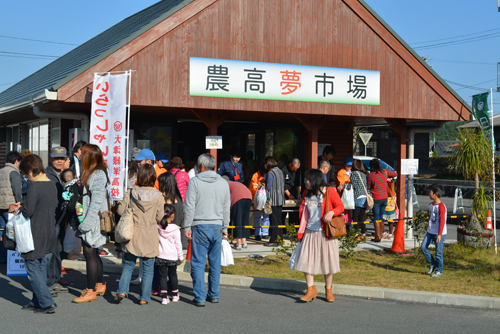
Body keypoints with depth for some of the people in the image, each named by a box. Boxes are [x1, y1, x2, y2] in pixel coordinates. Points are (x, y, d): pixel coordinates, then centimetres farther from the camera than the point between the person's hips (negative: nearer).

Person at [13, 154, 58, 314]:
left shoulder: (35, 186, -18)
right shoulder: (52, 185, 7)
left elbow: (29, 212, -21)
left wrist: (20, 208, 2)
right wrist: (25, 206, 14)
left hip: (36, 234, -8)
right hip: (49, 233, 8)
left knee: (32, 268, 0)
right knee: (41, 268, 16)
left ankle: (47, 303, -4)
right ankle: (37, 302, 23)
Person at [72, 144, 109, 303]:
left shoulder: (98, 175, -17)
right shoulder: (90, 174, 14)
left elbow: (96, 202, -21)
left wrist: (86, 223, -22)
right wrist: (83, 222, 19)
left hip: (94, 222, -10)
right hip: (89, 222, 10)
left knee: (90, 254, -6)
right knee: (93, 254, 16)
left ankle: (91, 291, 0)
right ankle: (100, 285, 27)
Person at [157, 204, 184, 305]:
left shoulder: (157, 227, -5)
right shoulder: (175, 229, -10)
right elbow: (178, 244, -4)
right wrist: (181, 256, 7)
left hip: (160, 256, 1)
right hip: (172, 257, -1)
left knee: (163, 275, 5)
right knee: (173, 275, 14)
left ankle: (164, 297, -3)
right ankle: (175, 295, 26)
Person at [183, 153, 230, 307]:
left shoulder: (195, 181, -4)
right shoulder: (223, 183, 9)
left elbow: (189, 207, -7)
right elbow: (226, 209, 13)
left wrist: (187, 227, -2)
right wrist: (224, 228, 21)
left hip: (200, 226, -4)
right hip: (217, 226, 4)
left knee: (198, 263, -1)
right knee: (215, 262, 11)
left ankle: (200, 297, -3)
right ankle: (214, 295, 16)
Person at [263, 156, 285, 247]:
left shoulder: (270, 173, -13)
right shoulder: (280, 171, 11)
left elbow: (268, 187, -14)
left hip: (273, 200, -8)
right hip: (280, 200, 8)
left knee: (274, 221, -4)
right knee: (278, 220, 13)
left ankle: (274, 241, -2)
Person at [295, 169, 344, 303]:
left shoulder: (329, 191, -5)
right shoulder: (307, 194, 11)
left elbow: (341, 207, -4)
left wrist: (331, 212, -25)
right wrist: (301, 231, 15)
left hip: (325, 232, -4)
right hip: (310, 232, 5)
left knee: (327, 260, 3)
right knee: (306, 260, -2)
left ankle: (328, 289, 18)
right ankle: (311, 289, 8)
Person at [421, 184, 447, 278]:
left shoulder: (441, 206, -17)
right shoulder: (430, 205, 10)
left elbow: (442, 221, -18)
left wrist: (439, 234, -20)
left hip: (439, 233, -8)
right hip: (430, 232, 8)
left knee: (438, 252, 0)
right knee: (423, 247, 2)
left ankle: (439, 271, 12)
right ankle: (433, 264, 19)